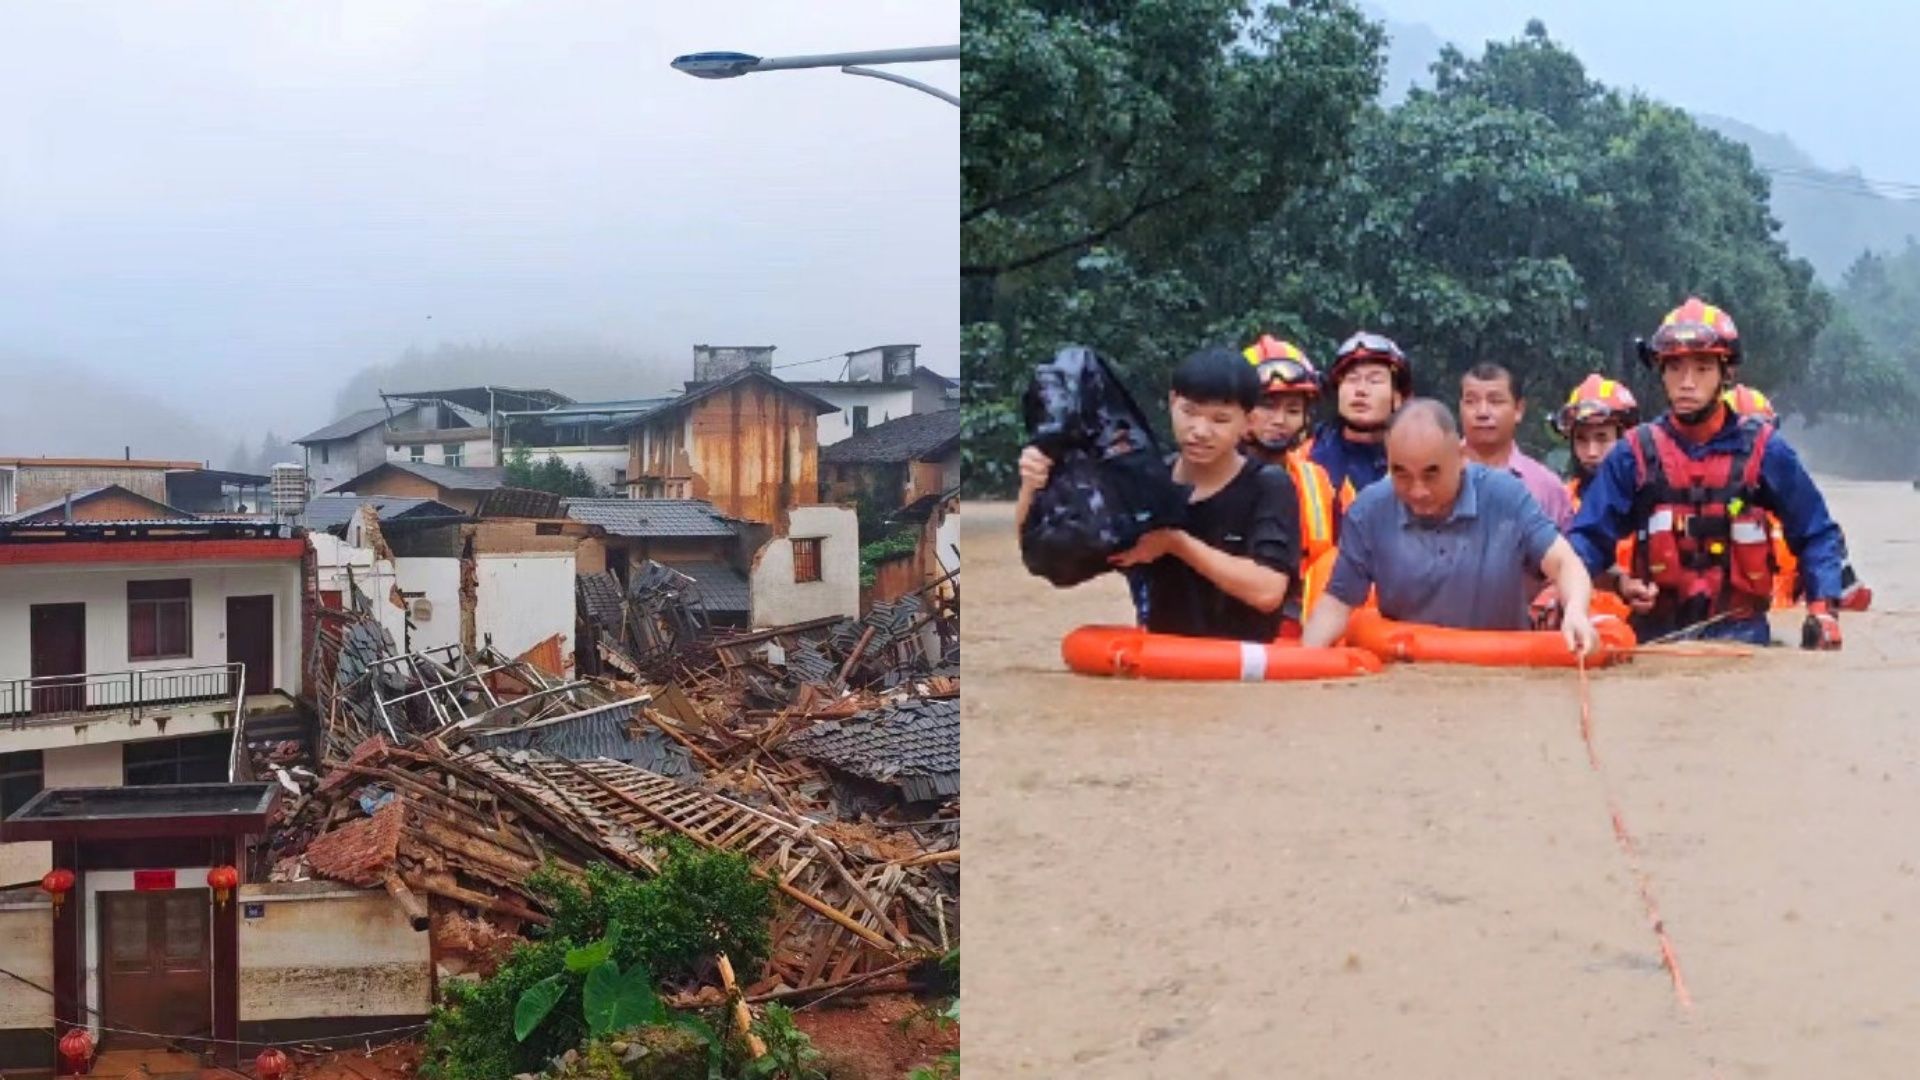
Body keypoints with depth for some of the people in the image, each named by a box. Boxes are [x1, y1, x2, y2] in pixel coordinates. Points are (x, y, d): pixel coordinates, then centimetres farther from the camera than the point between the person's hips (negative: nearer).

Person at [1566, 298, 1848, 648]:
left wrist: (1823, 609, -3)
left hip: (1741, 632, 0)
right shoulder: (1635, 453, 4)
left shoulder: (1762, 450, 4)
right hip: (1658, 631, 0)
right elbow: (1589, 537, 3)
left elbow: (1816, 534, 9)